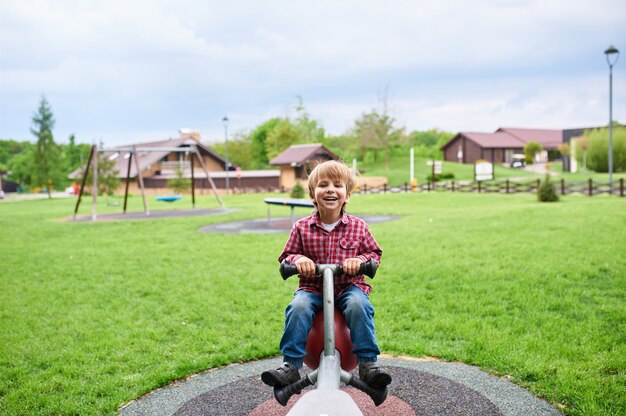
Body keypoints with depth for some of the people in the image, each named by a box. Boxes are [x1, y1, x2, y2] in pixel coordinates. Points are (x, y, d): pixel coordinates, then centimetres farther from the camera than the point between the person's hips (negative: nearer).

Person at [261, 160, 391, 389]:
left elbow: (374, 253, 7)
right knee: (299, 307, -29)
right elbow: (287, 255, 7)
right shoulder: (302, 228, 0)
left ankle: (368, 362, -20)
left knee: (359, 305, -31)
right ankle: (291, 365, -19)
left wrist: (360, 260, -15)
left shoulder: (358, 227, 0)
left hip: (349, 286, 0)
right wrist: (298, 259, -16)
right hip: (313, 288, 0)